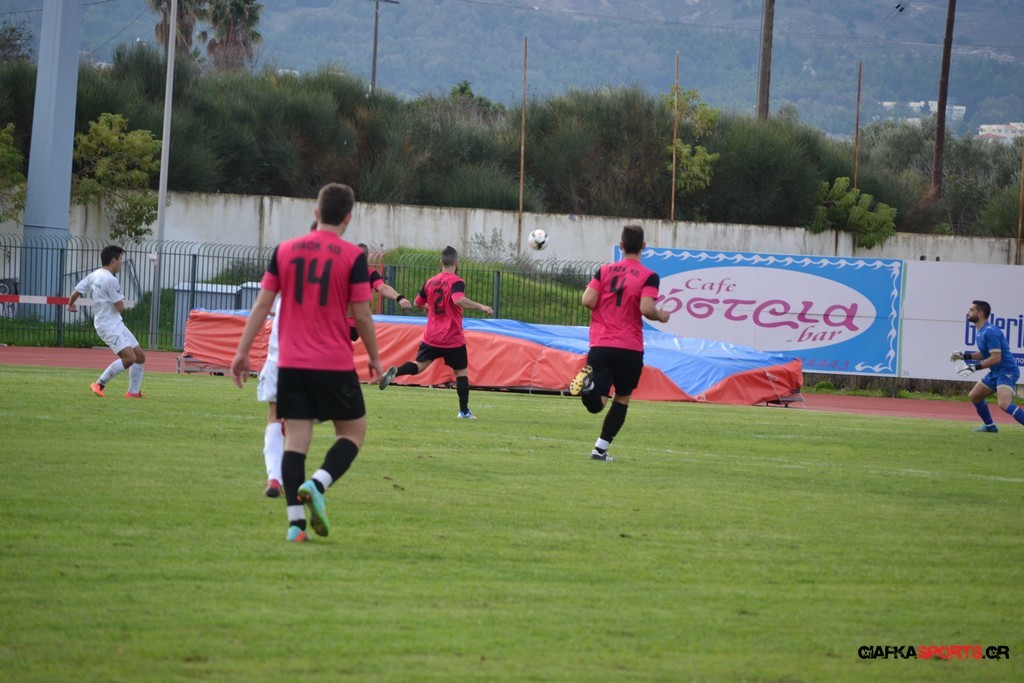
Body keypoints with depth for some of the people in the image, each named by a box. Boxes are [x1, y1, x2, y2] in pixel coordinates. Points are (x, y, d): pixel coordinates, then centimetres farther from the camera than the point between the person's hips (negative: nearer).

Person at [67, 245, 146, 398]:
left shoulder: (94, 275, 10)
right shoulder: (110, 280, -18)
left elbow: (76, 292, 16)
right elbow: (120, 307, -17)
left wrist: (70, 305, 37)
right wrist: (119, 301, 7)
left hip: (117, 324, 10)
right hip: (108, 326, -10)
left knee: (140, 356, 8)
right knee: (129, 357, -23)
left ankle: (133, 392, 13)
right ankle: (100, 384, -10)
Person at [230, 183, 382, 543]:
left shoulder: (285, 250, 5)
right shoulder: (353, 256, -4)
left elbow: (262, 304, 4)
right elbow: (361, 314, -4)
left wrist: (242, 351, 9)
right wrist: (374, 357, 10)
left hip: (291, 364, 3)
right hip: (335, 365, -3)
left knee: (295, 439, 4)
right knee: (353, 431, 12)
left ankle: (295, 521, -6)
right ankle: (317, 484, -13)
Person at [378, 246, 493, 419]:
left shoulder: (430, 282, 8)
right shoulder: (456, 282, -12)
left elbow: (418, 303, 21)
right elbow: (459, 300, -32)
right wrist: (481, 307, -27)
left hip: (431, 337, 5)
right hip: (453, 339, -5)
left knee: (419, 366, 8)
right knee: (462, 372, 9)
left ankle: (394, 372, -21)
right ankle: (464, 411, 11)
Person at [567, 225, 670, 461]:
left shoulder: (604, 270, 6)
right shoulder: (649, 277, -5)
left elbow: (588, 300, -2)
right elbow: (646, 309, -17)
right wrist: (661, 316, 4)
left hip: (600, 345, 2)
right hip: (630, 348, -2)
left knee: (596, 404, -1)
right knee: (622, 399, 17)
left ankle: (586, 382, -33)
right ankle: (601, 448, 12)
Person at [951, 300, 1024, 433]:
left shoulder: (990, 332, -20)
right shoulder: (981, 332, 11)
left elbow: (996, 357, -25)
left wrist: (974, 367, -25)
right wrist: (964, 355, 17)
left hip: (1007, 371, -11)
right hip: (996, 372, 11)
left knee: (1004, 404, -30)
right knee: (974, 396, 20)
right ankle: (989, 426, 33)